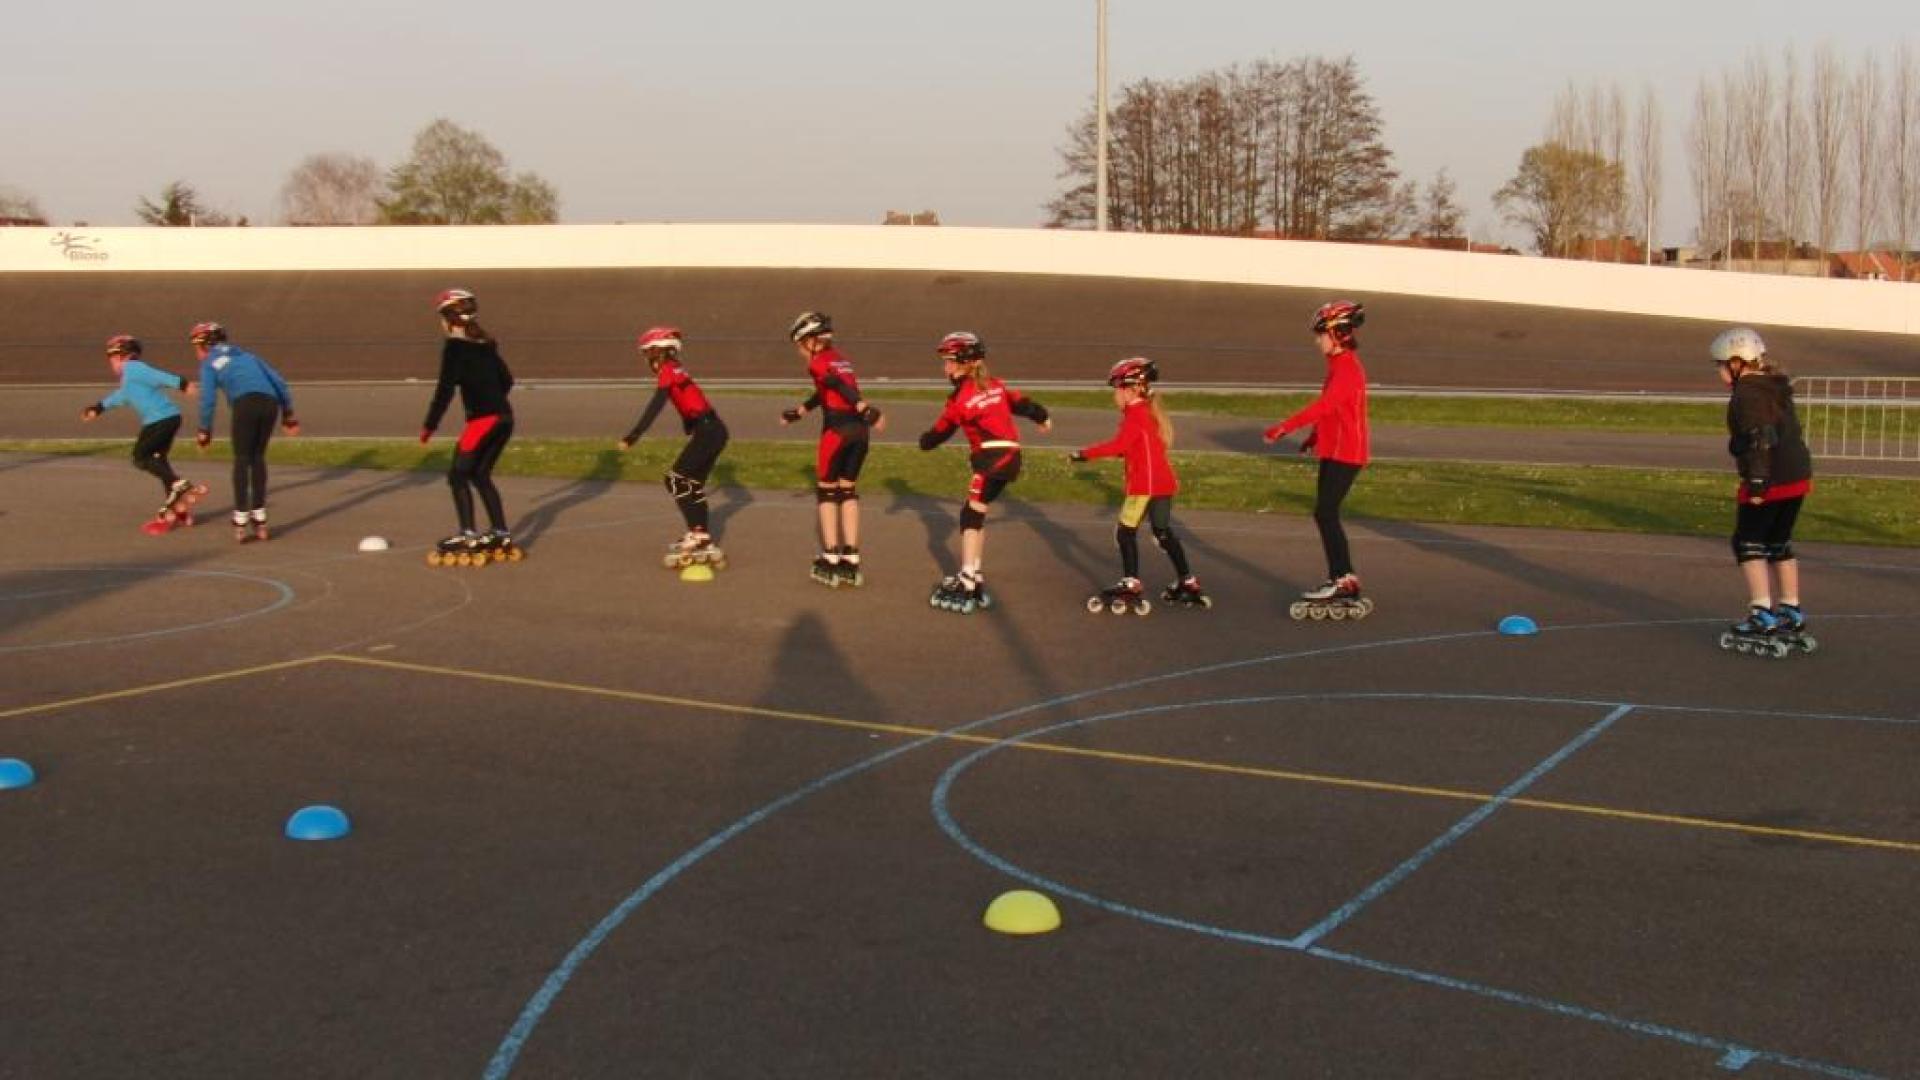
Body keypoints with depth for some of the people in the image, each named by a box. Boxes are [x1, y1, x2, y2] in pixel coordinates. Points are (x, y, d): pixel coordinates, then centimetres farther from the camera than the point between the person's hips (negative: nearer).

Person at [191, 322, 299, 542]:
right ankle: (259, 519, 17)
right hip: (271, 402, 4)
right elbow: (279, 381, 25)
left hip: (245, 403, -4)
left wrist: (204, 430, 15)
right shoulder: (246, 355, 33)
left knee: (242, 459, 5)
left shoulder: (209, 364, 19)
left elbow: (208, 399, 6)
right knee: (258, 457, 16)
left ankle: (241, 522, 1)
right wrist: (288, 414, 25)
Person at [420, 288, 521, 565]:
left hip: (482, 419, -8)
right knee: (480, 475, 17)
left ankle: (468, 536, -8)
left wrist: (429, 425, -7)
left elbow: (445, 389, -12)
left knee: (459, 475, -1)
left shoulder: (454, 347, -6)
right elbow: (506, 379, 23)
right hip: (504, 417, 8)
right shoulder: (485, 344, 16)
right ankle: (501, 534, 17)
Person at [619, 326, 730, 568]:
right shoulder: (677, 371, 18)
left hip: (707, 431, -9)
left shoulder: (668, 372, -9)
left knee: (676, 480, -6)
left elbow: (654, 408, -18)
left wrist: (632, 437, -21)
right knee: (693, 485, 15)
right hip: (715, 431, 9)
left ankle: (698, 534, -7)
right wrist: (691, 432, 40)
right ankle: (702, 540, 17)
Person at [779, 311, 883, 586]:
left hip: (837, 428, -7)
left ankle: (831, 562, 5)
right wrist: (797, 412, 46)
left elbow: (842, 387, -19)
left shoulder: (818, 362, -3)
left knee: (826, 491, 7)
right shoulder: (839, 359, 21)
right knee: (848, 490, 14)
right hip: (858, 429, 7)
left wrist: (868, 411, -31)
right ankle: (851, 563, 12)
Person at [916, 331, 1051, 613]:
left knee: (971, 514, -8)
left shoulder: (960, 399, -6)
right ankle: (974, 577, 16)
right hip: (1010, 455, 8)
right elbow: (1022, 402, 21)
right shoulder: (994, 385, 13)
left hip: (992, 457, -8)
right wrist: (1043, 418, 40)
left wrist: (924, 440, 27)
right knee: (975, 513, 14)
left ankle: (966, 588, -13)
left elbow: (939, 432, 5)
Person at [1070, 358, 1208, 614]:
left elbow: (1118, 446, -23)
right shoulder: (1150, 412, 17)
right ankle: (1187, 583, 18)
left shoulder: (1135, 415, -12)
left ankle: (1130, 586, -3)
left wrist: (1085, 453, -19)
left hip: (1144, 485, -9)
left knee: (1125, 532, -1)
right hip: (1164, 482, 9)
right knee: (1164, 533, 16)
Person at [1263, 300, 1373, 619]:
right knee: (1326, 515, 10)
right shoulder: (1340, 365, 14)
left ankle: (1342, 580, -5)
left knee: (1326, 514, -10)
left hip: (1344, 454, -10)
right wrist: (1315, 435, 23)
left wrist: (1286, 427, -33)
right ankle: (1344, 580, 15)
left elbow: (1324, 405, -29)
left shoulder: (1347, 369, -18)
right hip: (1333, 450, 10)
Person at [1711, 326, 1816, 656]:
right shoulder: (1776, 389, 17)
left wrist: (1757, 483, -21)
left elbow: (1760, 439, -21)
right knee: (1779, 543, 17)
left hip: (1770, 481, -9)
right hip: (1798, 476, 9)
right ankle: (1791, 616, 21)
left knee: (1749, 542, 0)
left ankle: (1762, 617, -5)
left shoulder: (1747, 394, -13)